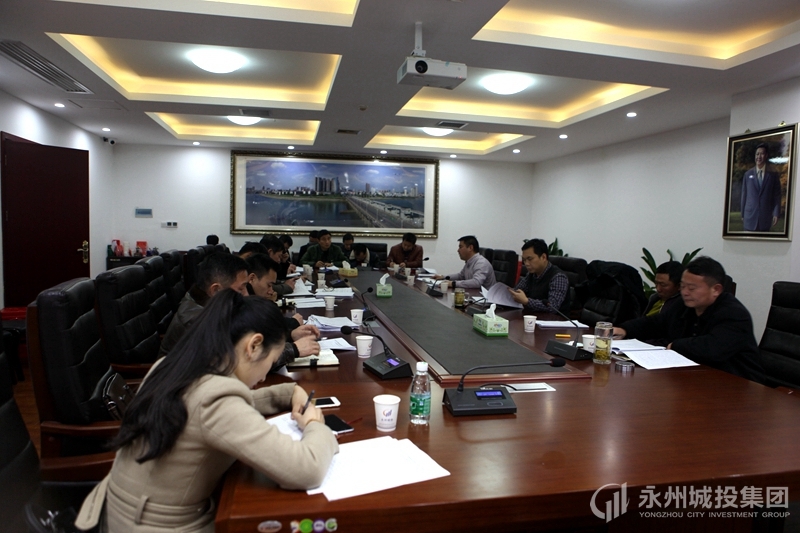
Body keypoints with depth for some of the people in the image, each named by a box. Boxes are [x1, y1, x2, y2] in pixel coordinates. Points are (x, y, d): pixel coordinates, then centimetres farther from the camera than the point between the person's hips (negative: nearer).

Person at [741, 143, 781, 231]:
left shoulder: (773, 175, 4)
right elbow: (744, 195, 8)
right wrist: (742, 214, 8)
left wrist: (776, 214, -6)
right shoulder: (747, 174, 6)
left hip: (766, 217, 0)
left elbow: (777, 196, 3)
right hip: (750, 217, 0)